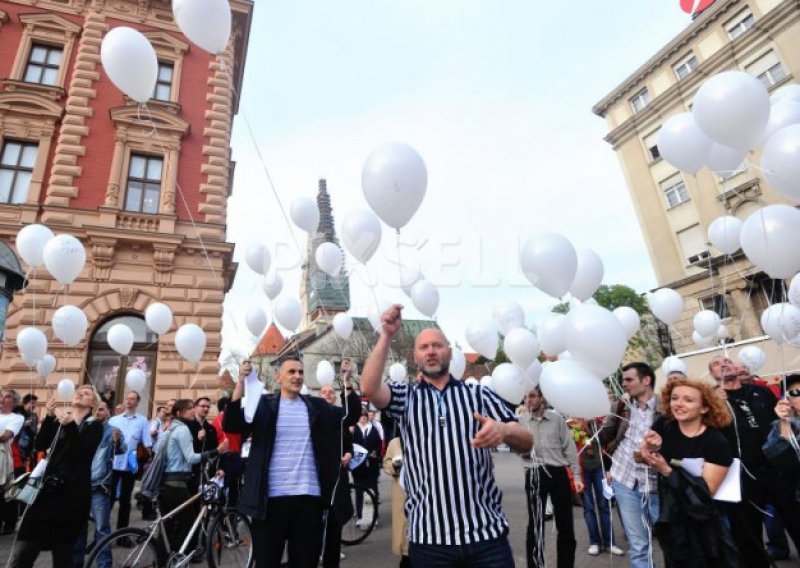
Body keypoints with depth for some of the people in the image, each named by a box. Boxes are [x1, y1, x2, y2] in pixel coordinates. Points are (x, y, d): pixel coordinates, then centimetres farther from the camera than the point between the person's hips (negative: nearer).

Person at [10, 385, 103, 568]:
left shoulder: (94, 426, 1)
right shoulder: (58, 419, 13)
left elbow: (86, 452, -15)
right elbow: (40, 445, 0)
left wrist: (70, 426, -25)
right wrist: (49, 417, -12)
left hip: (72, 493, -3)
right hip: (49, 488, 4)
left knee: (63, 553, 5)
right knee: (23, 553, -1)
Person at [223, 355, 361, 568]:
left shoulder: (316, 406, 7)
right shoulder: (263, 404, 1)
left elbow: (351, 415, -1)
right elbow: (230, 425, -12)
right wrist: (241, 383, -23)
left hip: (309, 496, 2)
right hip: (272, 497, -2)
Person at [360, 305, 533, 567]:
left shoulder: (479, 395, 5)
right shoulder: (405, 396, 7)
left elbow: (526, 443, -3)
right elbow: (369, 388, -13)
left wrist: (504, 430, -25)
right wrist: (386, 335, -15)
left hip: (486, 533, 0)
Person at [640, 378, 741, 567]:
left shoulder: (718, 443, -18)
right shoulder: (663, 426, -8)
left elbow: (706, 493, -21)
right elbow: (640, 458, -2)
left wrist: (666, 470, -29)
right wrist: (649, 448, -23)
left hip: (703, 527, -3)